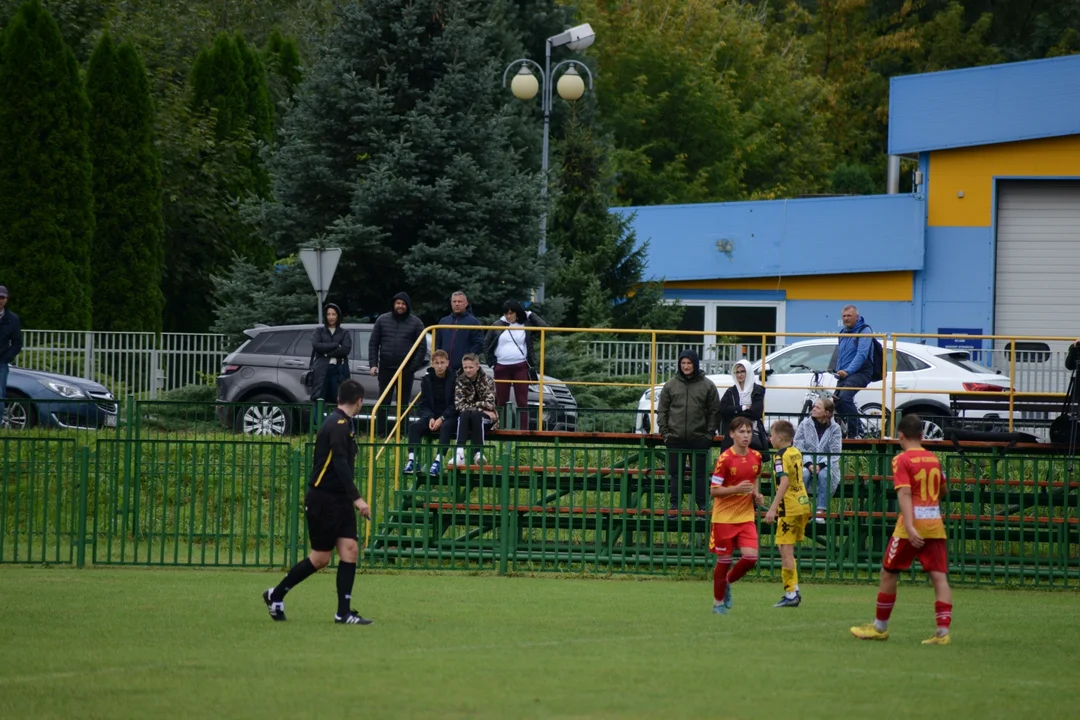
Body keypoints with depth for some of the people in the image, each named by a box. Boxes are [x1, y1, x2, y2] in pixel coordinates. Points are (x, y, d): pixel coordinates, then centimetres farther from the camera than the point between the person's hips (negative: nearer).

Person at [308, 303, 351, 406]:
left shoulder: (345, 333, 14)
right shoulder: (319, 331, 16)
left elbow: (346, 349, -2)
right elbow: (316, 345, -2)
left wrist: (326, 353, -6)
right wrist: (336, 345, -5)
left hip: (339, 371, 0)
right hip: (321, 370, 0)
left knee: (337, 401, -9)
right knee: (319, 401, -10)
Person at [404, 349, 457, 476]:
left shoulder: (454, 379, -6)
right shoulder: (427, 379, 5)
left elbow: (456, 404, -9)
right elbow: (424, 404, 7)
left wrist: (441, 419, -19)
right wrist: (430, 418, -13)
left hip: (449, 417, -4)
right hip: (432, 416, 4)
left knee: (445, 427, -37)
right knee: (414, 426, -23)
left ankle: (438, 461, -46)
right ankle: (412, 460, -30)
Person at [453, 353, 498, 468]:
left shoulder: (487, 381, -2)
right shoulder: (460, 382, 3)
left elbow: (489, 404, -13)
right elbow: (459, 405, -9)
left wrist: (471, 406, -16)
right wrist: (480, 407, -17)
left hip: (486, 419, -2)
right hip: (466, 419, 2)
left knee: (475, 415, -35)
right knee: (465, 414, -34)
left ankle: (478, 452, -41)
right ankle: (459, 452, -51)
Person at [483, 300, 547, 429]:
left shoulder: (526, 325, 3)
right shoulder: (497, 325, 5)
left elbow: (543, 327, -7)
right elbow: (486, 344, 11)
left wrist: (530, 314, -3)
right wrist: (491, 362, 3)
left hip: (521, 367, -1)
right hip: (501, 367, 1)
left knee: (522, 401, -4)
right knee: (501, 400, 5)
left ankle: (524, 430, -6)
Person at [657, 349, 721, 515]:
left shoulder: (707, 385, 2)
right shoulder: (671, 385, 6)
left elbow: (714, 411, 4)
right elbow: (662, 410, 9)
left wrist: (710, 433, -3)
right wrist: (664, 432, 0)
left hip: (699, 438, -2)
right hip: (675, 439, 2)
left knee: (700, 473, 3)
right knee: (675, 474, 6)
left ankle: (702, 506, 8)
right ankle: (674, 505, 12)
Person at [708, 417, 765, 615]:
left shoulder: (756, 457, 3)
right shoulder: (724, 459, -14)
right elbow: (713, 491, -13)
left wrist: (756, 495, 3)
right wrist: (736, 489, -27)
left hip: (746, 516, 4)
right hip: (724, 517, -4)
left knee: (750, 557, -10)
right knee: (724, 559, 2)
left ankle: (728, 582, 20)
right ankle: (718, 602, 19)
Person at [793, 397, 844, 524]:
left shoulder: (834, 429, 2)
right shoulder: (805, 425, 5)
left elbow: (835, 453, -4)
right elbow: (798, 447, -1)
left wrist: (820, 465, -20)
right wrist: (808, 463, -16)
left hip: (826, 466, -1)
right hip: (807, 464, 1)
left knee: (824, 474, -35)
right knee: (803, 473, -33)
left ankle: (821, 510, -31)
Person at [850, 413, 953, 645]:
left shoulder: (902, 460, -6)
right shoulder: (933, 459, 11)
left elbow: (905, 493, -18)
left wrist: (909, 527, -26)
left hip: (913, 523, -5)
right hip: (935, 525, 5)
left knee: (888, 573, 11)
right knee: (939, 577, -1)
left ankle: (880, 627, 21)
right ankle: (943, 632, -11)